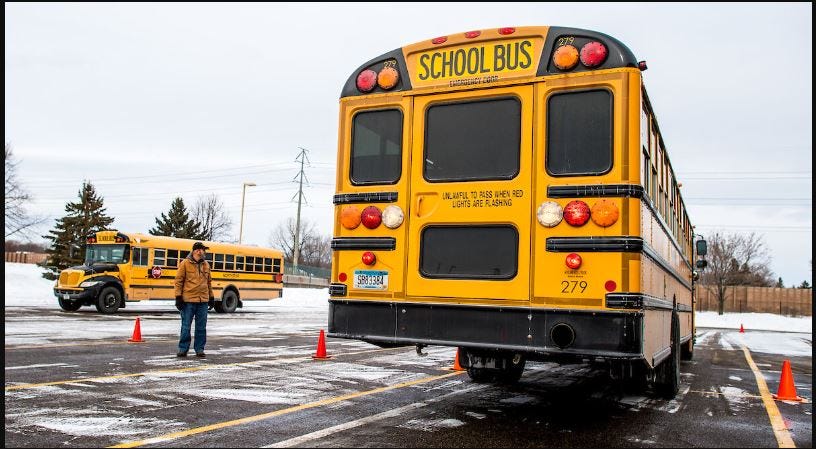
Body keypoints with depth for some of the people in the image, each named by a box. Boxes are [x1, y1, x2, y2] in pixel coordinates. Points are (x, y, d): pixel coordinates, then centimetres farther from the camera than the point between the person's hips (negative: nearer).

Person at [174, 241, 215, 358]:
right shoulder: (185, 263, -3)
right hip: (188, 300, -4)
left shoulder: (206, 264, 11)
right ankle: (183, 349, 13)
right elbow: (179, 280, -3)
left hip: (203, 301, 4)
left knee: (201, 327, 7)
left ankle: (199, 349, 16)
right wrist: (178, 297, -8)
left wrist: (211, 297, 16)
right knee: (186, 326, 3)